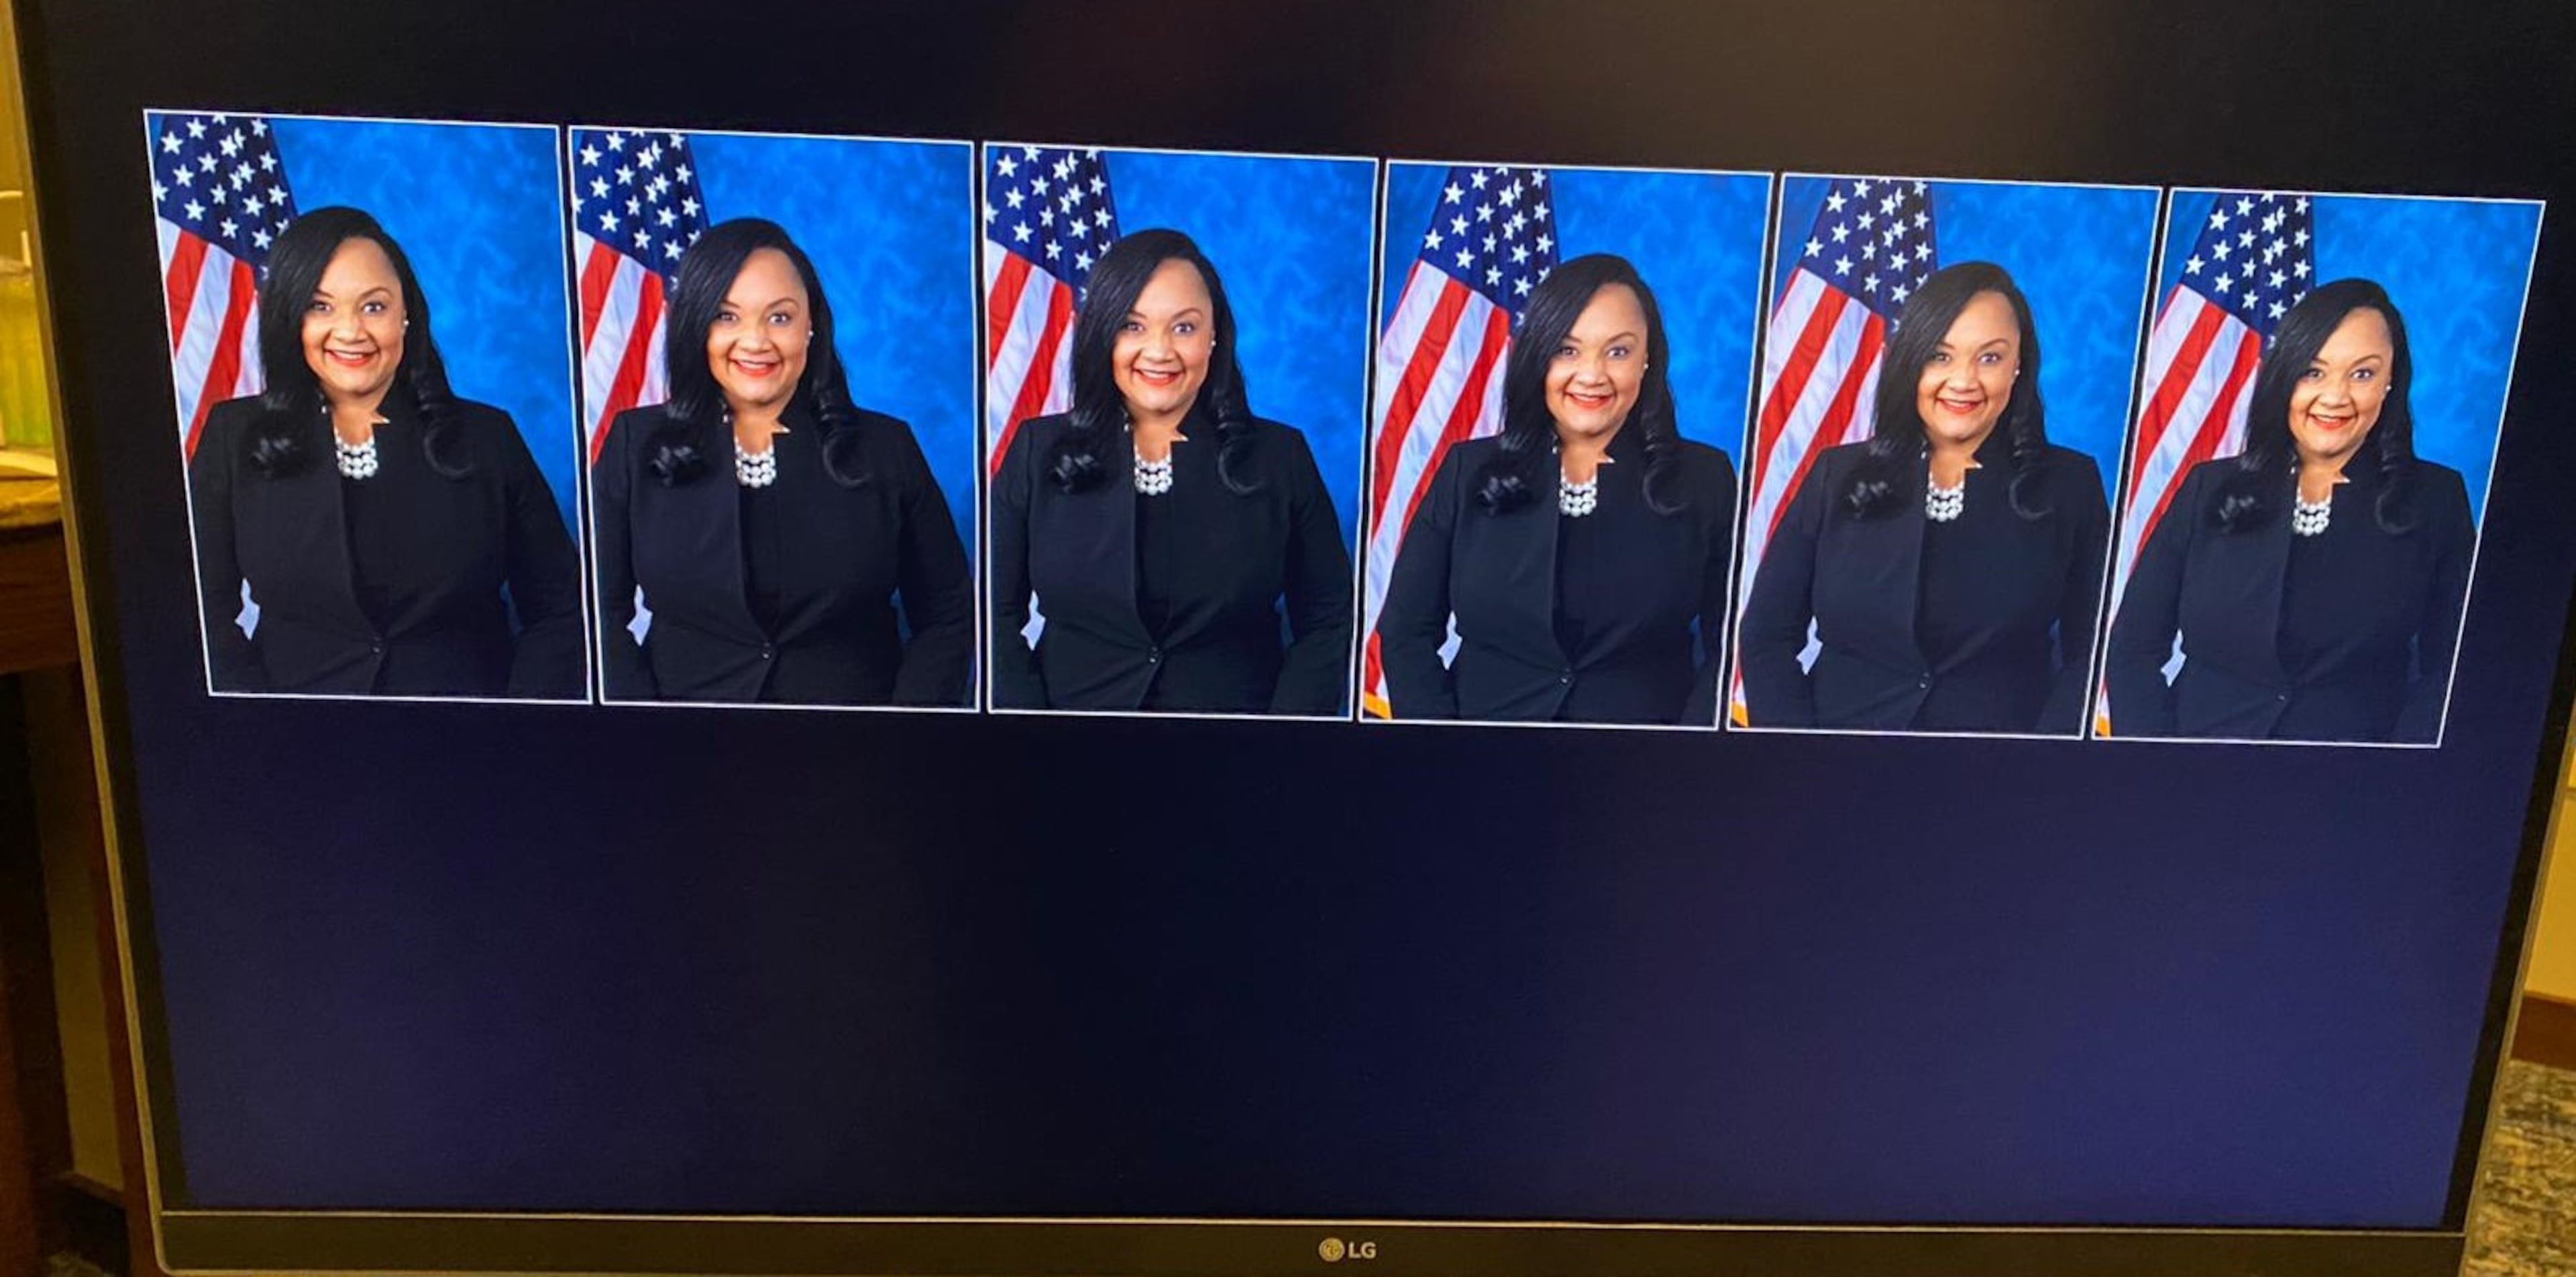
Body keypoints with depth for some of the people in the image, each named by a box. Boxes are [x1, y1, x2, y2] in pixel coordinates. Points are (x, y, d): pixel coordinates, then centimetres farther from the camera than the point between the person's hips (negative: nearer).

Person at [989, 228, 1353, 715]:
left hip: (1234, 717, 0)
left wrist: (1287, 719, -8)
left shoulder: (1280, 456, 5)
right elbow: (996, 614, 6)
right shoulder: (1039, 451, 7)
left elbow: (1328, 620, 5)